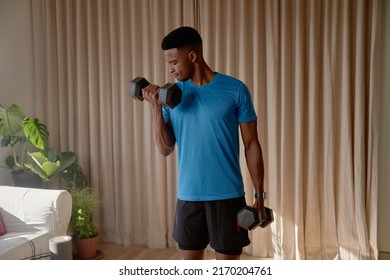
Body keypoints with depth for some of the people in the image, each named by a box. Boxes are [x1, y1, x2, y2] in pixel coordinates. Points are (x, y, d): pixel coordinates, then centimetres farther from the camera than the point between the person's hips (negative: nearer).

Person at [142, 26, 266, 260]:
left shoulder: (235, 90, -6)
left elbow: (251, 145, -3)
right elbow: (165, 149, 0)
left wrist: (260, 194, -5)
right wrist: (156, 107, -11)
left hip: (227, 196, -3)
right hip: (188, 196, 3)